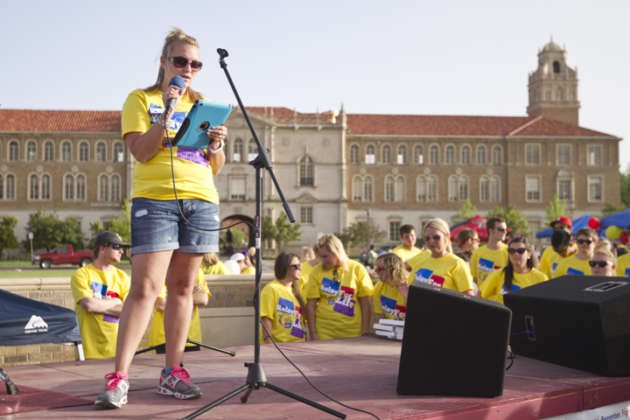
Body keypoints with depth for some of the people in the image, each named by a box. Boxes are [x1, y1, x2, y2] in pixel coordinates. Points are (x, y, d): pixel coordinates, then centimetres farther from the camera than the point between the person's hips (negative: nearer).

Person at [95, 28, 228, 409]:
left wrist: (217, 146, -4)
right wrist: (167, 113, -15)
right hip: (154, 199, -4)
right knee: (145, 287, -12)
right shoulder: (141, 100, 8)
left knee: (183, 286, 4)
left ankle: (173, 373, 9)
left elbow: (216, 167, 17)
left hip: (201, 199, 4)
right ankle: (119, 377, -12)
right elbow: (140, 151, -7)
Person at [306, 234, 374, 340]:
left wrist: (365, 333, -2)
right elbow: (311, 305, 0)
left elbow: (365, 304, 2)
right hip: (325, 333, 0)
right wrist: (313, 334, -5)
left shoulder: (357, 269, 0)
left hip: (353, 332, 0)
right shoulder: (317, 271, 0)